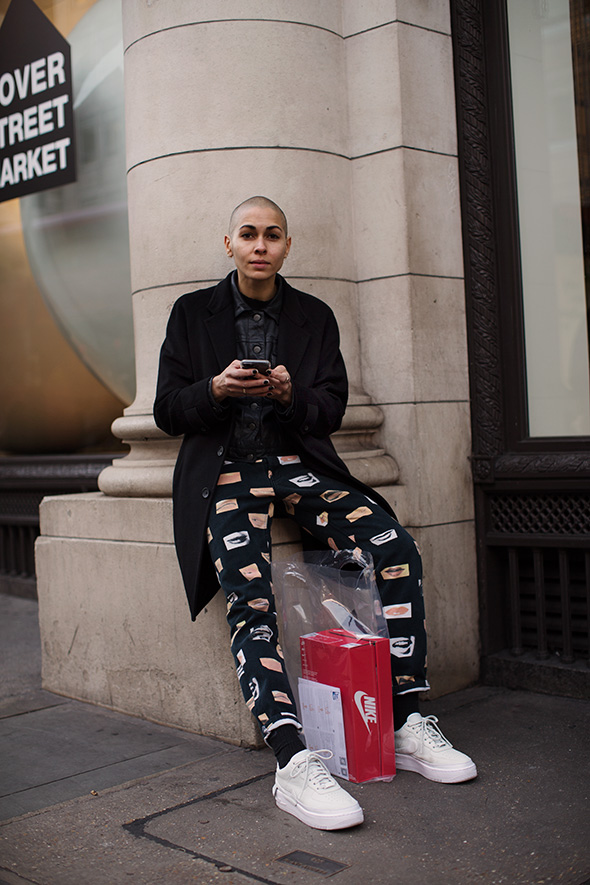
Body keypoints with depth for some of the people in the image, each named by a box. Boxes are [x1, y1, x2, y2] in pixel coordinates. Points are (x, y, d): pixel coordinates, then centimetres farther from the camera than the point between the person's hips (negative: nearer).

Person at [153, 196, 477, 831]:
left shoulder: (314, 316, 15)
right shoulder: (193, 313, 9)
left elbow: (331, 409, 9)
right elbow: (168, 410, 5)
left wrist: (289, 394, -14)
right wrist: (216, 389, -16)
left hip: (299, 465, 2)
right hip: (225, 469, -2)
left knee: (396, 549, -22)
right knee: (249, 597, -30)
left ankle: (407, 729, -14)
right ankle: (294, 766, -32)